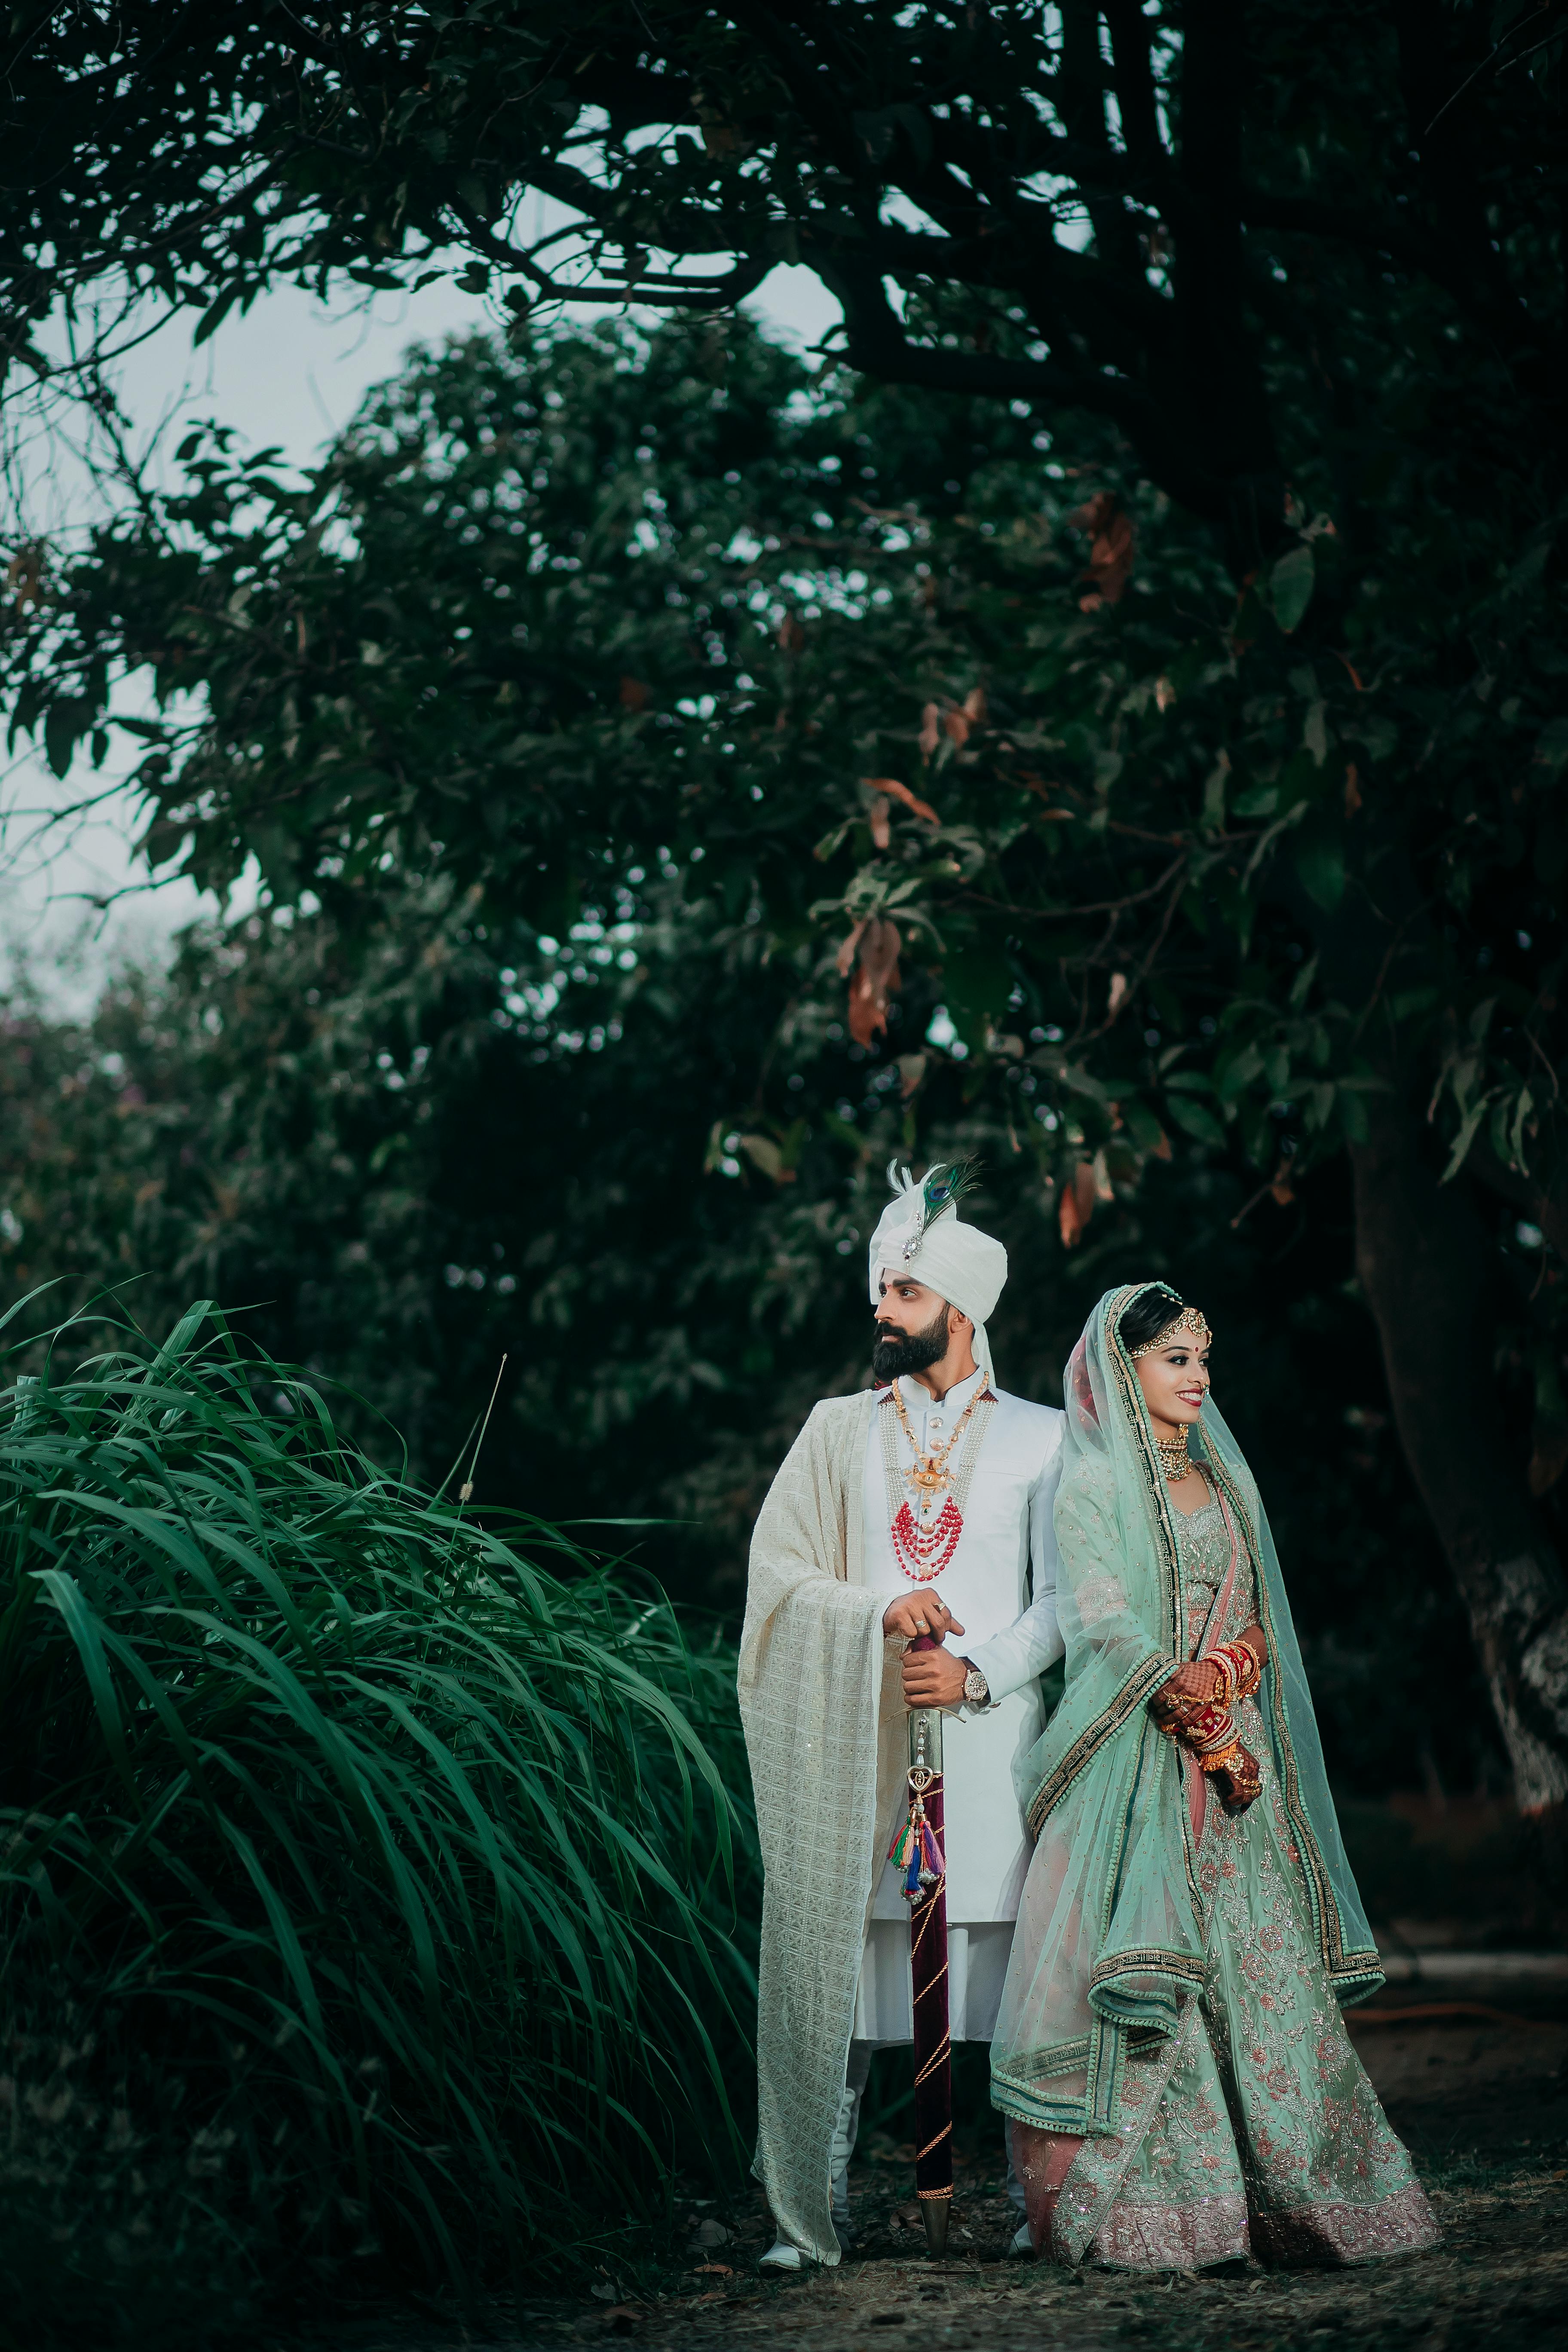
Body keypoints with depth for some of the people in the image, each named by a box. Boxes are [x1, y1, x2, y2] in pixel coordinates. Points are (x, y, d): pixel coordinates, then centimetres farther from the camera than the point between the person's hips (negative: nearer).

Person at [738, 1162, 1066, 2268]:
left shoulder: (1041, 1437, 9)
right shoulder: (838, 1430, 14)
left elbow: (1066, 1597, 5)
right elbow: (776, 1570, 8)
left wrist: (979, 1671, -10)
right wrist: (881, 1613, -8)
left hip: (992, 1736, -1)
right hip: (860, 1744, 1)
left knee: (1015, 1970, -5)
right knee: (837, 1974, -3)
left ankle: (1041, 2200, 4)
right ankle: (815, 2210, 2)